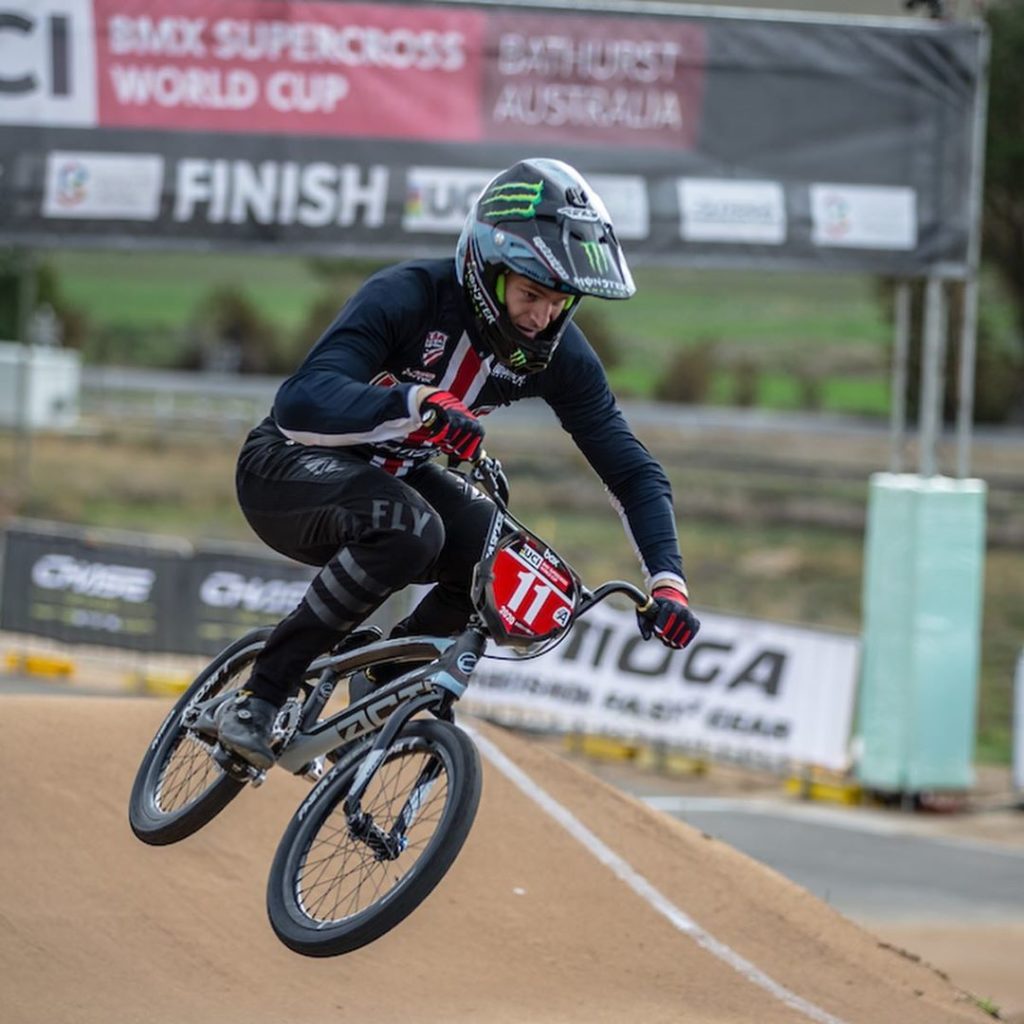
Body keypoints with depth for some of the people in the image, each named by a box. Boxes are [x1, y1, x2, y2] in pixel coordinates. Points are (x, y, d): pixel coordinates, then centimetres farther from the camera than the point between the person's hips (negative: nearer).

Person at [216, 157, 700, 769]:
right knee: (408, 529, -36)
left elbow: (633, 470, -6)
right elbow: (301, 403, -39)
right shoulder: (408, 297, -27)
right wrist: (415, 404, -54)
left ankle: (383, 676, 5)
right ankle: (259, 698, -25)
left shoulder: (555, 352, -11)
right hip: (290, 468, -6)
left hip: (392, 475, 6)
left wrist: (667, 579, -21)